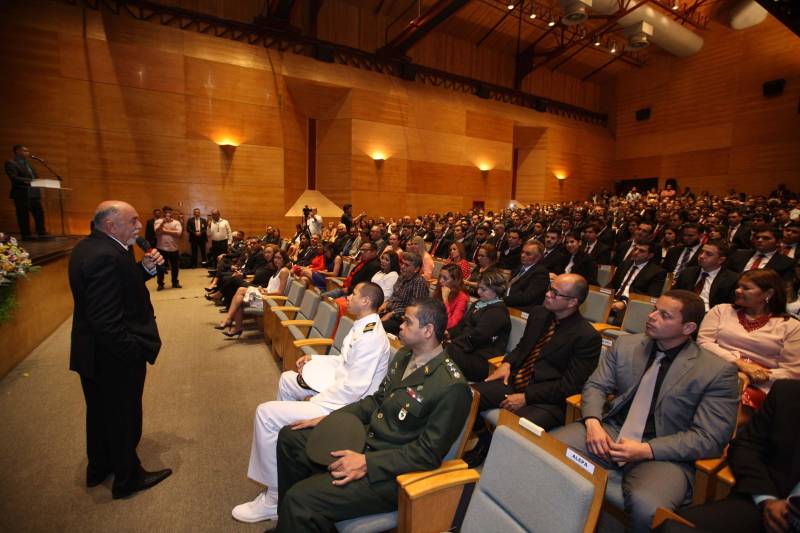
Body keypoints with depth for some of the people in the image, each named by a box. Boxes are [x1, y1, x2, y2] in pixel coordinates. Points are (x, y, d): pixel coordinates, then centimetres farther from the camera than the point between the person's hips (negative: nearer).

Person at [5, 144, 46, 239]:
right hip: (22, 195, -7)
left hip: (34, 193, 7)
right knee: (24, 217, 0)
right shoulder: (10, 163, -4)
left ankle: (42, 234, 11)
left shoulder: (27, 163, 20)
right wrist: (30, 181, -25)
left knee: (39, 214, 5)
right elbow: (14, 178, -16)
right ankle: (26, 236, 6)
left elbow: (35, 177, 21)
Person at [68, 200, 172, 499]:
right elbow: (107, 322, -31)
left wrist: (145, 268, -3)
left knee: (100, 412, 26)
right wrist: (138, 351, -23)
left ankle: (98, 468, 47)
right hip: (114, 357, -10)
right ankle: (127, 478, 31)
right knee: (124, 418, 10)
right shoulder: (106, 256, -28)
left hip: (91, 352, 10)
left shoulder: (88, 247, 4)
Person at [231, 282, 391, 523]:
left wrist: (315, 400, -18)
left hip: (342, 407, -11)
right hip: (337, 385, 11)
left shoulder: (371, 336, -26)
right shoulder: (363, 327, 6)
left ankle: (274, 498, 0)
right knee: (288, 379, 26)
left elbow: (353, 389, -29)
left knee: (266, 413, -14)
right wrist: (315, 359, 8)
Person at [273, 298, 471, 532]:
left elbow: (428, 453, -20)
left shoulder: (452, 387, -23)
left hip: (392, 472, -9)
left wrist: (368, 463, -24)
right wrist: (330, 418, 5)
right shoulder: (404, 355, 4)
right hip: (365, 438, 9)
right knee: (289, 437, 11)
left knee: (301, 499, -23)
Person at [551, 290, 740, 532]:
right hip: (610, 432, 4)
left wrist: (646, 450, -18)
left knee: (647, 508, -35)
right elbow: (595, 386, 8)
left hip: (664, 454, -3)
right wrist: (592, 422, -13)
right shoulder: (625, 344, 7)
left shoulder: (718, 371, -5)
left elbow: (709, 438, -7)